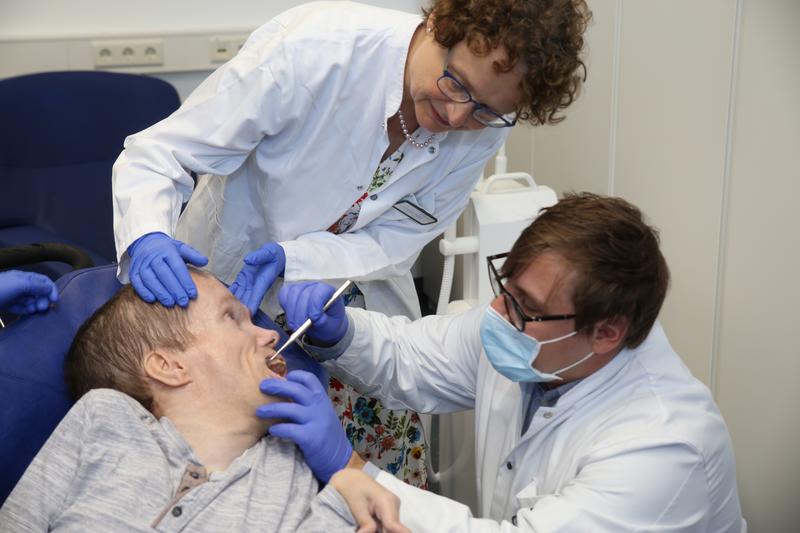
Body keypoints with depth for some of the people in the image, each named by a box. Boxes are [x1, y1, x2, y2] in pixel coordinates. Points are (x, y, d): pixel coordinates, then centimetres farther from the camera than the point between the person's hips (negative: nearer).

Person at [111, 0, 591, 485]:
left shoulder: (484, 131, -16)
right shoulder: (314, 47, -28)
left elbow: (390, 244, -13)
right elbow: (159, 154, -23)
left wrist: (290, 259, -30)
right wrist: (148, 239, -43)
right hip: (222, 287, -2)